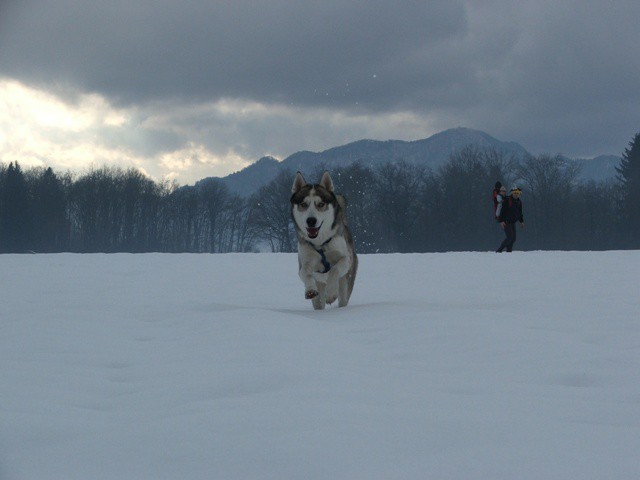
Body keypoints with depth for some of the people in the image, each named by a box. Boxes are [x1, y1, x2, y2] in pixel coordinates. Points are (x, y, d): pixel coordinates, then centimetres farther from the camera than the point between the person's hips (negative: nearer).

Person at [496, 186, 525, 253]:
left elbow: (520, 213, 24)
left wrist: (521, 221, 19)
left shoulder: (519, 202, 11)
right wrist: (501, 221, -21)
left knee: (513, 239, 2)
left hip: (513, 222, 8)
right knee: (509, 237, -17)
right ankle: (499, 250, -11)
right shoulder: (507, 200, -10)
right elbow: (502, 211, -14)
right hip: (506, 222, -8)